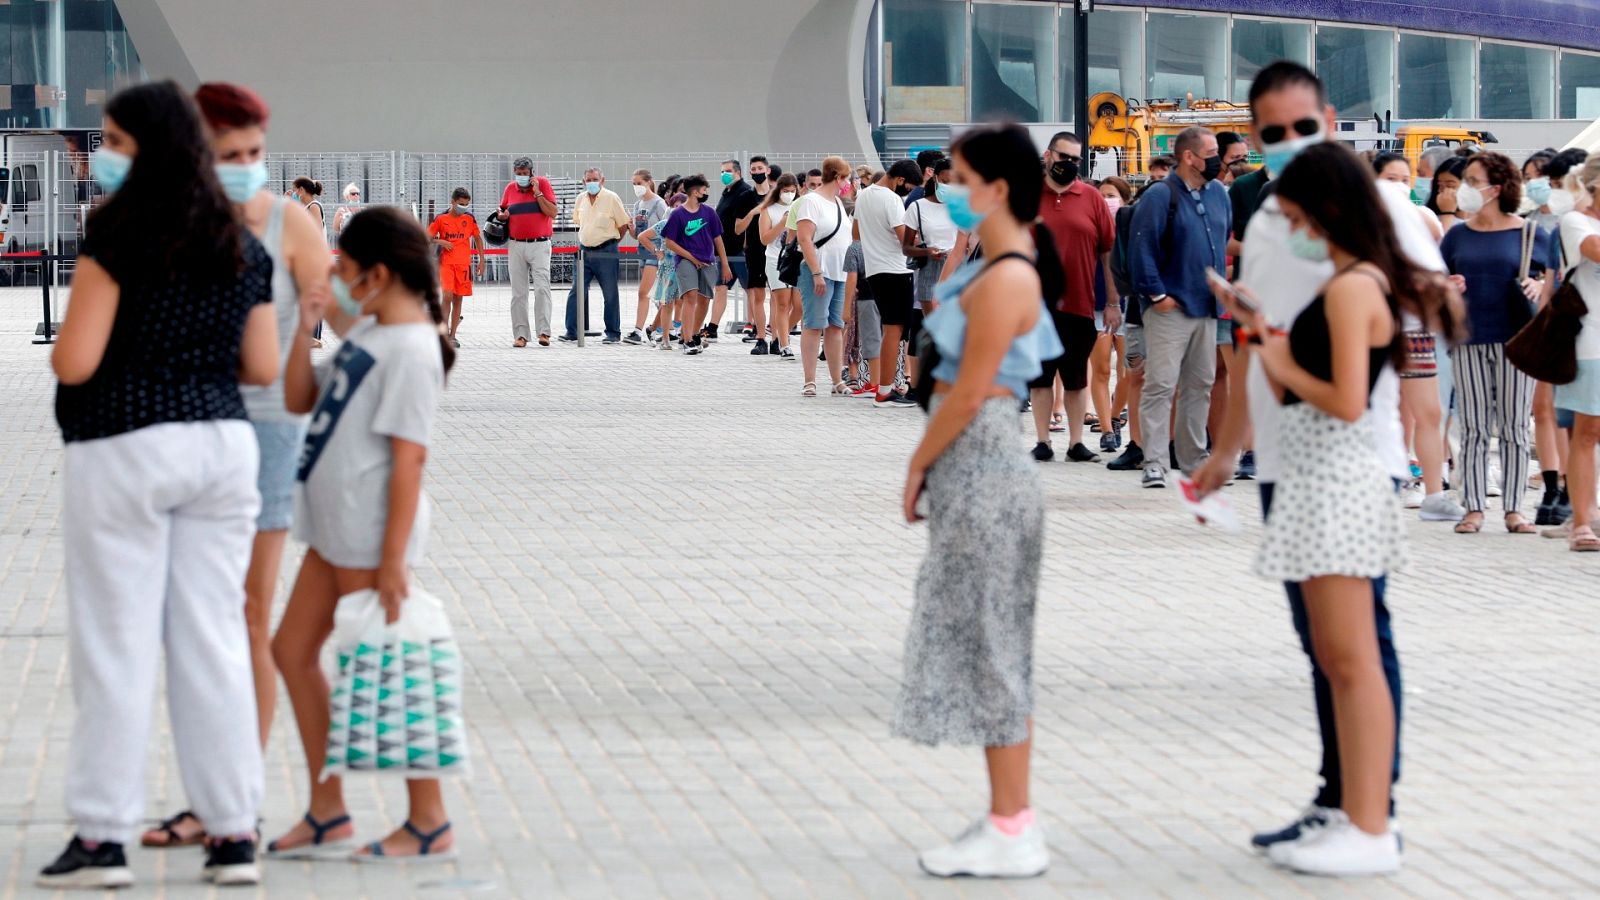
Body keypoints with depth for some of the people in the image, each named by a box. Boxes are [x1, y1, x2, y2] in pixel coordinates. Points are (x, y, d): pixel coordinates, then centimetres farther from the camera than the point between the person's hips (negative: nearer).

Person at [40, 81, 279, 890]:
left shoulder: (118, 234, -10)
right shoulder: (244, 247, 9)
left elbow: (74, 362, -14)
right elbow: (262, 368, 11)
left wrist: (60, 342, 8)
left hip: (124, 451, -5)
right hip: (223, 447, 6)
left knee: (116, 646, 0)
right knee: (214, 641, 7)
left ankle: (102, 836, 2)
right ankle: (233, 832, 7)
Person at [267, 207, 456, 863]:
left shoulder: (412, 350, -17)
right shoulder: (366, 331, 12)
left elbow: (408, 459, -20)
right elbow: (299, 401, 16)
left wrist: (393, 560, -22)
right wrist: (304, 326, 4)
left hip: (372, 536, -10)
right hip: (335, 527, 10)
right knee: (292, 651, 14)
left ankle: (429, 825, 9)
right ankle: (328, 814, 22)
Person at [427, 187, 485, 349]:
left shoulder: (469, 219, 7)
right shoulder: (441, 219, 0)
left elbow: (478, 238, 17)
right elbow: (427, 238, 6)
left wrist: (481, 260, 12)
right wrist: (440, 241, -12)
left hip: (464, 263, 3)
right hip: (446, 263, -3)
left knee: (458, 299, 6)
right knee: (447, 296, -16)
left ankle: (452, 335, 13)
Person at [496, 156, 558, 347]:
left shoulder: (543, 184, -1)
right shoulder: (510, 188, 9)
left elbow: (552, 213, -8)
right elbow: (502, 211, 24)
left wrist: (537, 193, -13)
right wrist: (502, 215, 1)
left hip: (539, 245, -4)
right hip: (516, 246, 4)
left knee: (542, 288, -15)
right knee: (518, 293, 3)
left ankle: (544, 332, -15)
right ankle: (521, 334, 6)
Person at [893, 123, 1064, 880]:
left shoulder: (1005, 281, -18)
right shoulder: (996, 265, 12)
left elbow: (968, 394, -19)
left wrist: (918, 466, -9)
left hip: (981, 472, -10)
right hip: (972, 474, 10)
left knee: (989, 649, -4)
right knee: (984, 649, 13)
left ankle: (1012, 832, 2)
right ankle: (1009, 820, 19)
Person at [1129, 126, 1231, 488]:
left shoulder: (1218, 194, 12)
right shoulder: (1161, 196, -9)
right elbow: (1142, 247, -13)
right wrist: (1156, 294, -16)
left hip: (1206, 308, 7)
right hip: (1170, 308, -7)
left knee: (1200, 386, 12)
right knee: (1161, 385, -9)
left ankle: (1194, 459, 20)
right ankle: (1154, 464, -9)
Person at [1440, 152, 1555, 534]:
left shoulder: (1529, 233, 2)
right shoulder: (1458, 236, 10)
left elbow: (1548, 287, 8)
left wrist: (1538, 287, -14)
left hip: (1516, 339, -2)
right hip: (1469, 340, 2)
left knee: (1514, 427, 1)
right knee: (1474, 427, 3)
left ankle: (1513, 509, 6)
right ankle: (1474, 509, 6)